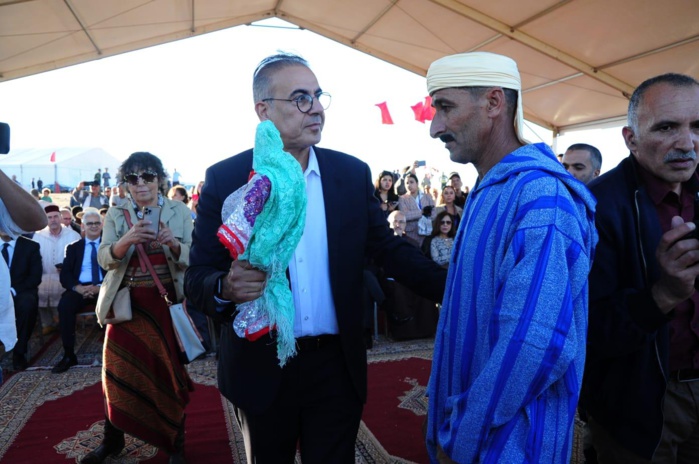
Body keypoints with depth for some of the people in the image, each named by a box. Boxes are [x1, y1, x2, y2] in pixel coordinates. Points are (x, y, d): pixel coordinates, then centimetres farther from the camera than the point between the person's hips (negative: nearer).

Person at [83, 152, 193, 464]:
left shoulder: (179, 212, 0)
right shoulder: (116, 215, 5)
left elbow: (192, 259, -4)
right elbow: (104, 259, -5)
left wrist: (174, 244, -25)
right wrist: (126, 241, -25)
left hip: (167, 303, -1)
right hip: (126, 304, 2)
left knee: (169, 371, 6)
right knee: (118, 372, 10)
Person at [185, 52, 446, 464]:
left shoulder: (353, 174, 0)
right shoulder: (225, 179, -6)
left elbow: (388, 247, 4)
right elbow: (197, 276, -5)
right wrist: (226, 287, -28)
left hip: (337, 366, 1)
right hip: (261, 367, 0)